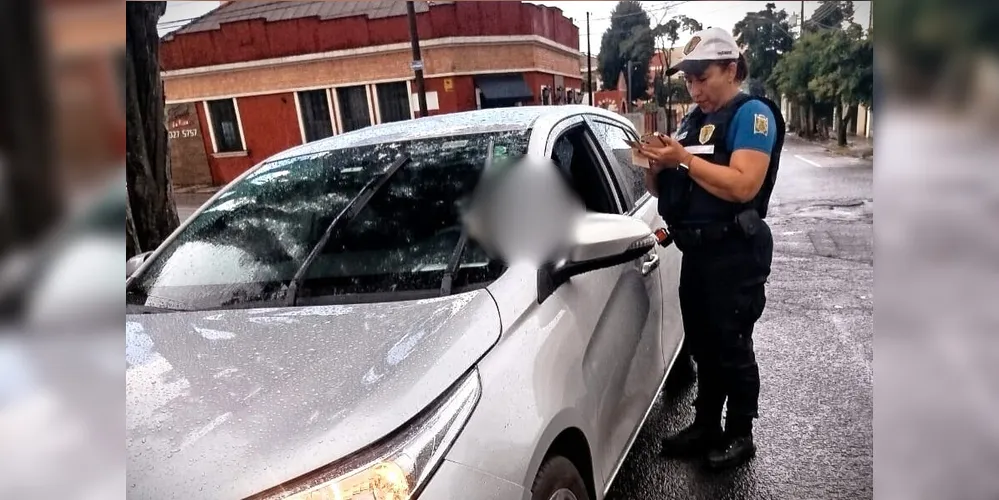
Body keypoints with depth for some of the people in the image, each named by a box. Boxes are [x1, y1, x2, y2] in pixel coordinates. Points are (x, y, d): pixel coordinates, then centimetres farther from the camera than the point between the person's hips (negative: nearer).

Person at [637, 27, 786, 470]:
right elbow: (661, 190, 14)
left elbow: (743, 185, -24)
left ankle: (740, 436, 22)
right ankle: (706, 427, 30)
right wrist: (656, 164, -7)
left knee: (732, 348, 4)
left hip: (735, 255, -7)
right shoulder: (693, 120, 16)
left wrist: (684, 159, -22)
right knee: (703, 348, 15)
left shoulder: (752, 113, -8)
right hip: (696, 253, 8)